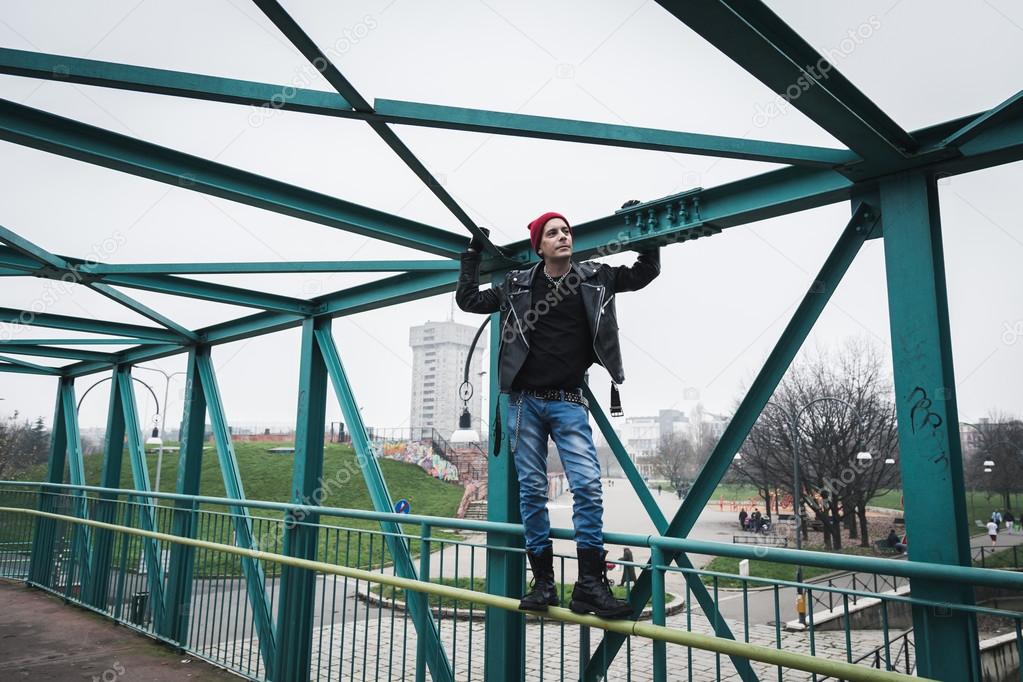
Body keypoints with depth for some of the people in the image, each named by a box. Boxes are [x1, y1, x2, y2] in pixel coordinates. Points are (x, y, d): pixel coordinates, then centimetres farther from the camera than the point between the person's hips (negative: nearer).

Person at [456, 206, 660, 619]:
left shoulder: (595, 278, 8)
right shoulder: (518, 284, 6)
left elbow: (647, 271, 19)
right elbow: (468, 300, 16)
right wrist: (473, 257, 15)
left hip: (568, 404, 0)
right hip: (525, 401, 0)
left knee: (588, 486, -12)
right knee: (532, 491, 2)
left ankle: (590, 585, -4)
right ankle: (543, 583, 11)